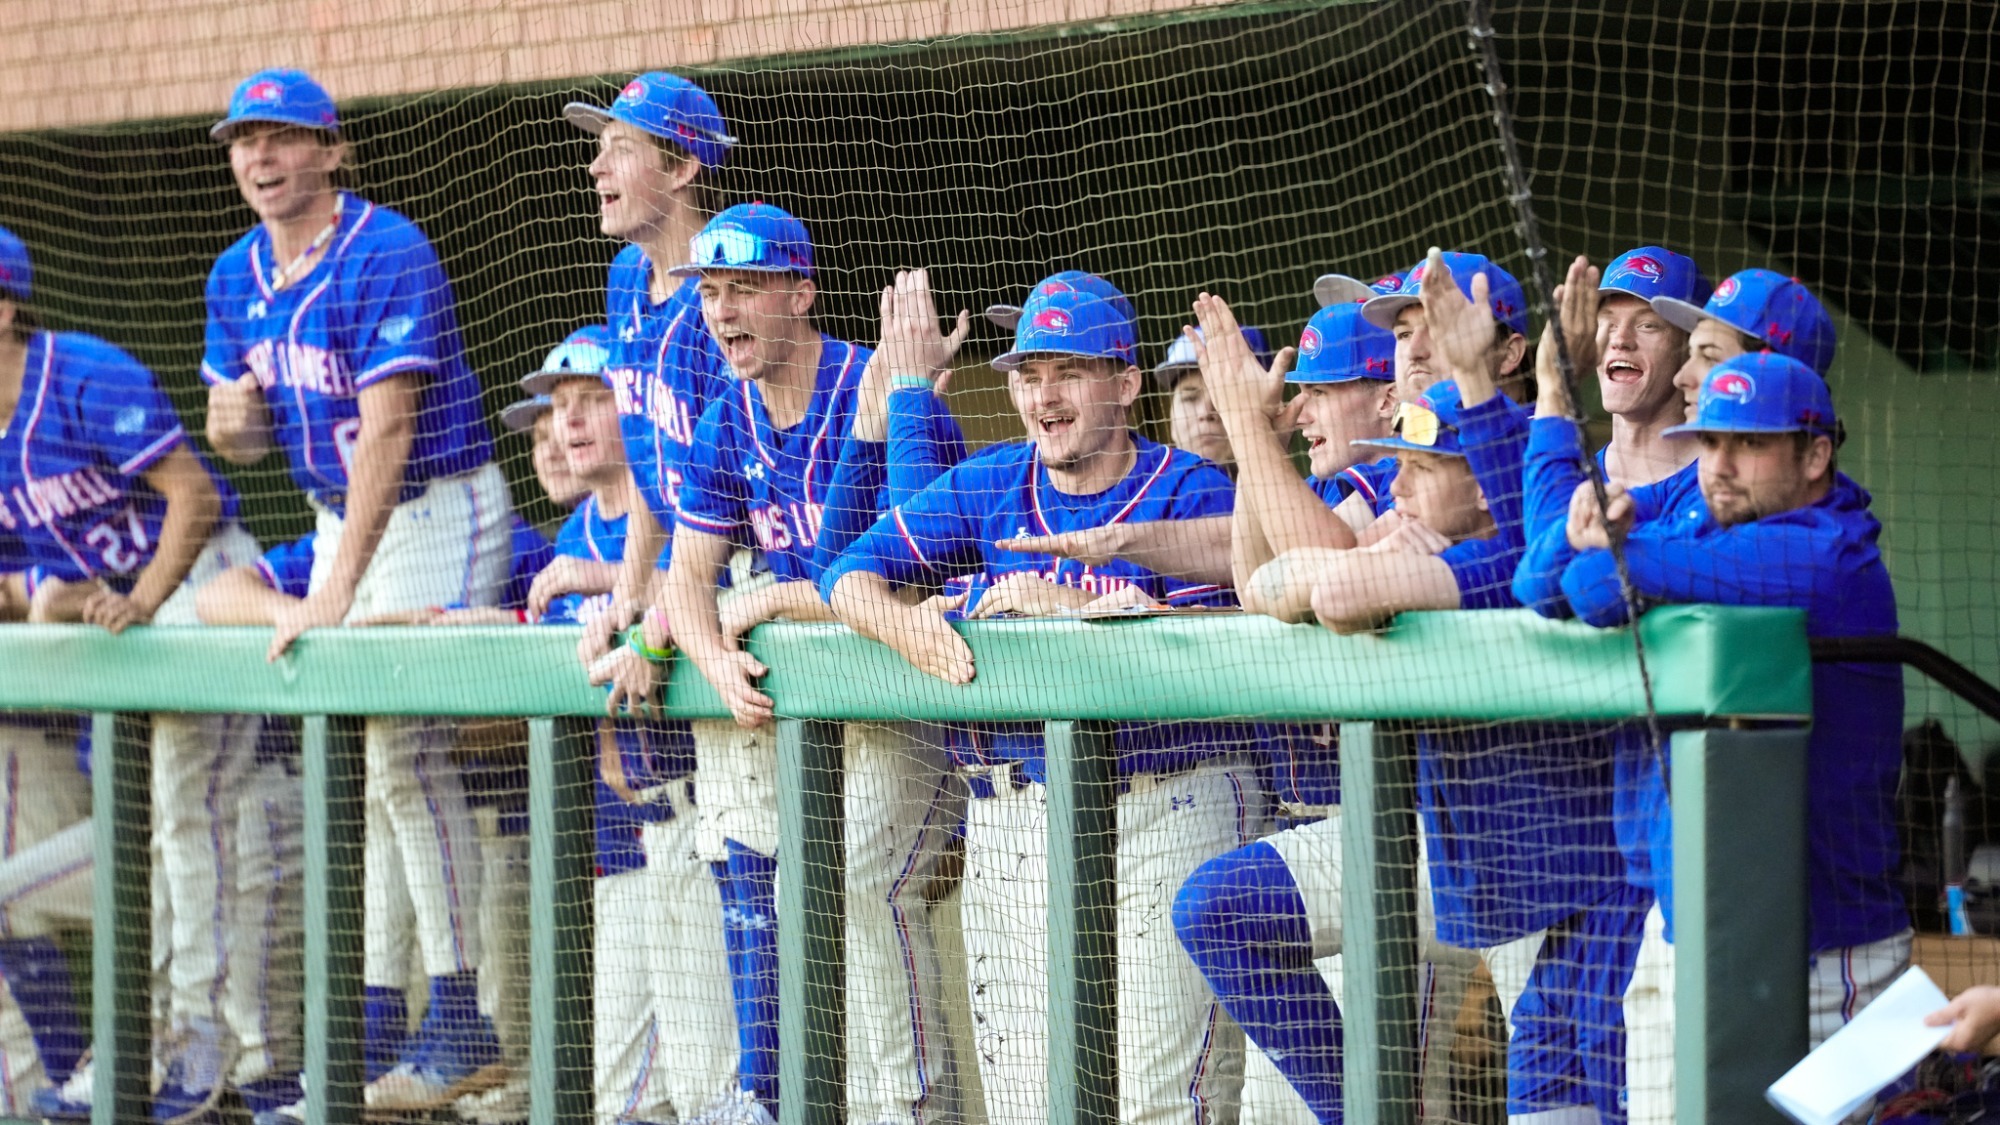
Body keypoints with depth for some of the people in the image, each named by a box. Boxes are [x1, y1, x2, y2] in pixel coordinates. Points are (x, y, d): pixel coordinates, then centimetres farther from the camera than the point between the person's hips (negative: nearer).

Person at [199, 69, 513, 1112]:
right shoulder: (237, 276, 6)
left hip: (439, 510, -8)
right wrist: (233, 424, -12)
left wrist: (336, 592, -31)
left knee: (402, 742, -15)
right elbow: (244, 438, 15)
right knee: (354, 751, 6)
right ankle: (375, 1013, 11)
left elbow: (387, 433, -26)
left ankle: (460, 1019, -13)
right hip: (339, 515, 8)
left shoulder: (389, 255, -19)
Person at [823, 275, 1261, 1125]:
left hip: (1166, 811, -5)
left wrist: (1060, 605, -15)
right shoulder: (988, 485, 12)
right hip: (1012, 823, 5)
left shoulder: (1191, 493, -2)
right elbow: (850, 575, 8)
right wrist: (906, 624, -13)